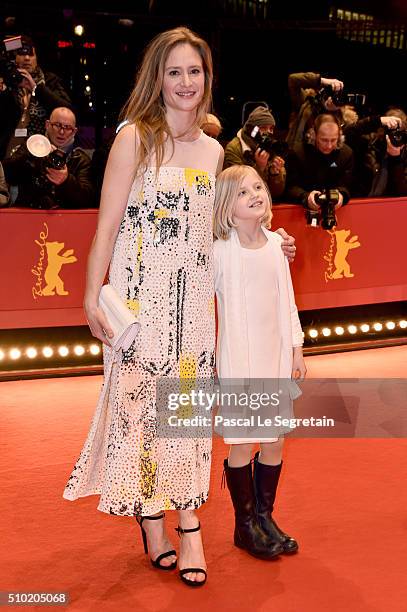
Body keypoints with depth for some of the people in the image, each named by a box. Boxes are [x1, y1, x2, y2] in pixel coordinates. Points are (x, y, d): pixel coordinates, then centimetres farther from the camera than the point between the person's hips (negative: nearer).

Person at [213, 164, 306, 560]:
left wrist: (296, 348, 12)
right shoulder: (220, 252, -11)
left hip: (276, 354, 5)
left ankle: (265, 517, 29)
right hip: (238, 357, -5)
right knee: (242, 442, 2)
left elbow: (286, 298, 11)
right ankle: (244, 526, 19)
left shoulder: (275, 242, 5)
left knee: (275, 439, 11)